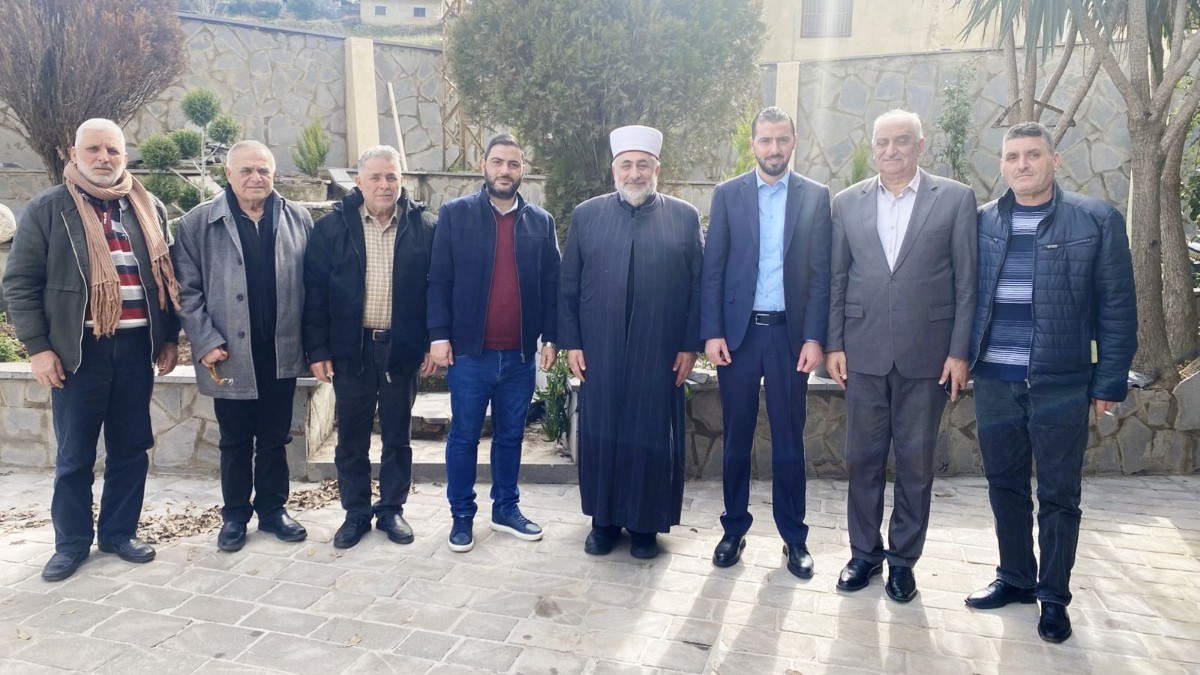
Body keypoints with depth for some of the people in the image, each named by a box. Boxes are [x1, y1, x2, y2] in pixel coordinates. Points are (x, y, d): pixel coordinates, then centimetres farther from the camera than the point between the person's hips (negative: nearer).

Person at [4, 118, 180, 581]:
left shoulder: (149, 209, 10)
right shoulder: (47, 209, 1)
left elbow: (166, 276, 13)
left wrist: (169, 338, 9)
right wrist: (38, 347, -7)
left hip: (136, 347, 3)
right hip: (79, 349, -3)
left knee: (131, 448, 10)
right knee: (74, 455, 7)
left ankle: (120, 532, 25)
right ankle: (71, 542, 21)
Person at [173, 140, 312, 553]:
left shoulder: (298, 220, 4)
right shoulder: (199, 223, -2)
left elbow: (311, 284, 5)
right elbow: (187, 288, -3)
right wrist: (206, 342, -11)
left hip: (281, 353, 2)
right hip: (230, 355, -2)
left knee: (274, 438, 13)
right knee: (235, 441, 12)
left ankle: (273, 510, 28)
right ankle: (235, 515, 27)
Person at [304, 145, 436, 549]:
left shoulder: (423, 227, -1)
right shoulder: (332, 228, 0)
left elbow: (435, 288, 1)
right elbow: (315, 292, 0)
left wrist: (432, 343, -2)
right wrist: (317, 350, -3)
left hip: (402, 348, 0)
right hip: (351, 348, 0)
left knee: (398, 437, 11)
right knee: (351, 437, 10)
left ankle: (392, 510, 27)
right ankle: (356, 513, 25)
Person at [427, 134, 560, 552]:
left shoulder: (541, 222, 8)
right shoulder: (455, 214, 1)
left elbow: (550, 285, 8)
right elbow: (439, 280, -2)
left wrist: (550, 337, 2)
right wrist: (439, 336, -8)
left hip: (520, 355, 2)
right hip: (469, 351, -2)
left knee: (511, 436, 14)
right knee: (464, 436, 8)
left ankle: (506, 509, 29)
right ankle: (461, 515, 22)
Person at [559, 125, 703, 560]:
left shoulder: (685, 217, 4)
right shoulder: (586, 215, 6)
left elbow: (698, 287, 2)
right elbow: (568, 286, 5)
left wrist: (690, 345, -3)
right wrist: (571, 342, 0)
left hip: (660, 355, -1)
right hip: (598, 353, 1)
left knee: (653, 437, 7)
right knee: (601, 434, 8)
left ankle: (646, 524, 23)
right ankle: (604, 519, 25)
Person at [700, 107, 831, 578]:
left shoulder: (816, 196, 4)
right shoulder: (727, 194, 5)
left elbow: (821, 272, 1)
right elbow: (712, 269, 2)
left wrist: (813, 337, -7)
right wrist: (711, 333, -6)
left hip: (790, 333, 0)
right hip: (737, 332, 0)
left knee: (789, 438, 7)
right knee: (736, 437, 9)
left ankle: (794, 537, 20)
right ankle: (734, 529, 23)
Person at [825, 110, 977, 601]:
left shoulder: (955, 198, 1)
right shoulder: (847, 202, 7)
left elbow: (966, 281, -1)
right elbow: (836, 279, 7)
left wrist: (959, 352, -6)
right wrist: (833, 344, 2)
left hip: (926, 353, -1)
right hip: (864, 352, 2)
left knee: (915, 462, 9)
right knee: (862, 458, 9)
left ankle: (903, 559, 24)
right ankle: (864, 552, 26)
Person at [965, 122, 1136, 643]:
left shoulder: (1097, 221, -3)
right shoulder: (981, 222, 5)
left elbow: (1117, 308, -2)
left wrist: (1110, 382, -5)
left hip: (1061, 384, -3)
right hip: (994, 382, 3)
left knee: (1058, 496, 8)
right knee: (1005, 486, 14)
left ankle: (1054, 596, 25)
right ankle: (1015, 578, 32)